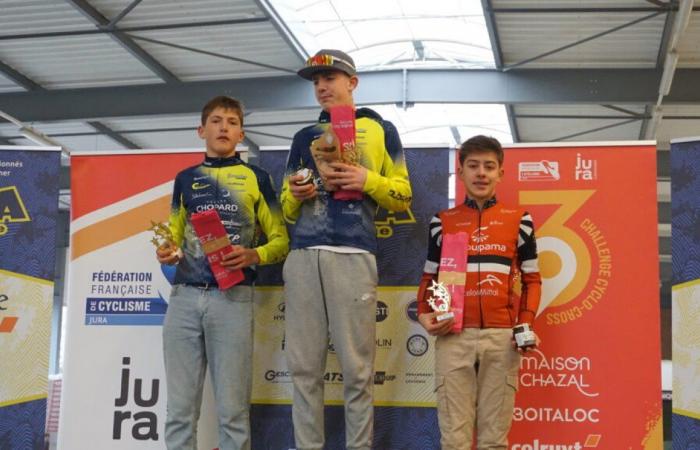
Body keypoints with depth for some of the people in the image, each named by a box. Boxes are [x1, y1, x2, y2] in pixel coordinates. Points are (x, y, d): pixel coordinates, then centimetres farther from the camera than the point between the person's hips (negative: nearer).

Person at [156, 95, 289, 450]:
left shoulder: (256, 178, 9)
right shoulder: (185, 179, 17)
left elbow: (281, 241, 8)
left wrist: (253, 255, -12)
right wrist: (167, 253, 1)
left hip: (233, 297, -2)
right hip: (184, 297, 3)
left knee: (232, 408, -1)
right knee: (180, 407, 3)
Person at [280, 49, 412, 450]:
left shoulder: (380, 130, 13)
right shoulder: (305, 137, 23)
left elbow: (403, 197, 10)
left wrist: (368, 180, -7)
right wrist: (295, 194, 1)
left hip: (353, 254, -3)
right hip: (303, 257, 3)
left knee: (357, 368, -3)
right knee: (304, 367, 1)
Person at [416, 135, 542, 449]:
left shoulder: (519, 220, 9)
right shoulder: (442, 222, 11)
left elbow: (531, 279, 11)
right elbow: (429, 277, 16)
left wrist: (526, 324, -3)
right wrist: (424, 315, -2)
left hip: (502, 336, 0)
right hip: (453, 336, 0)